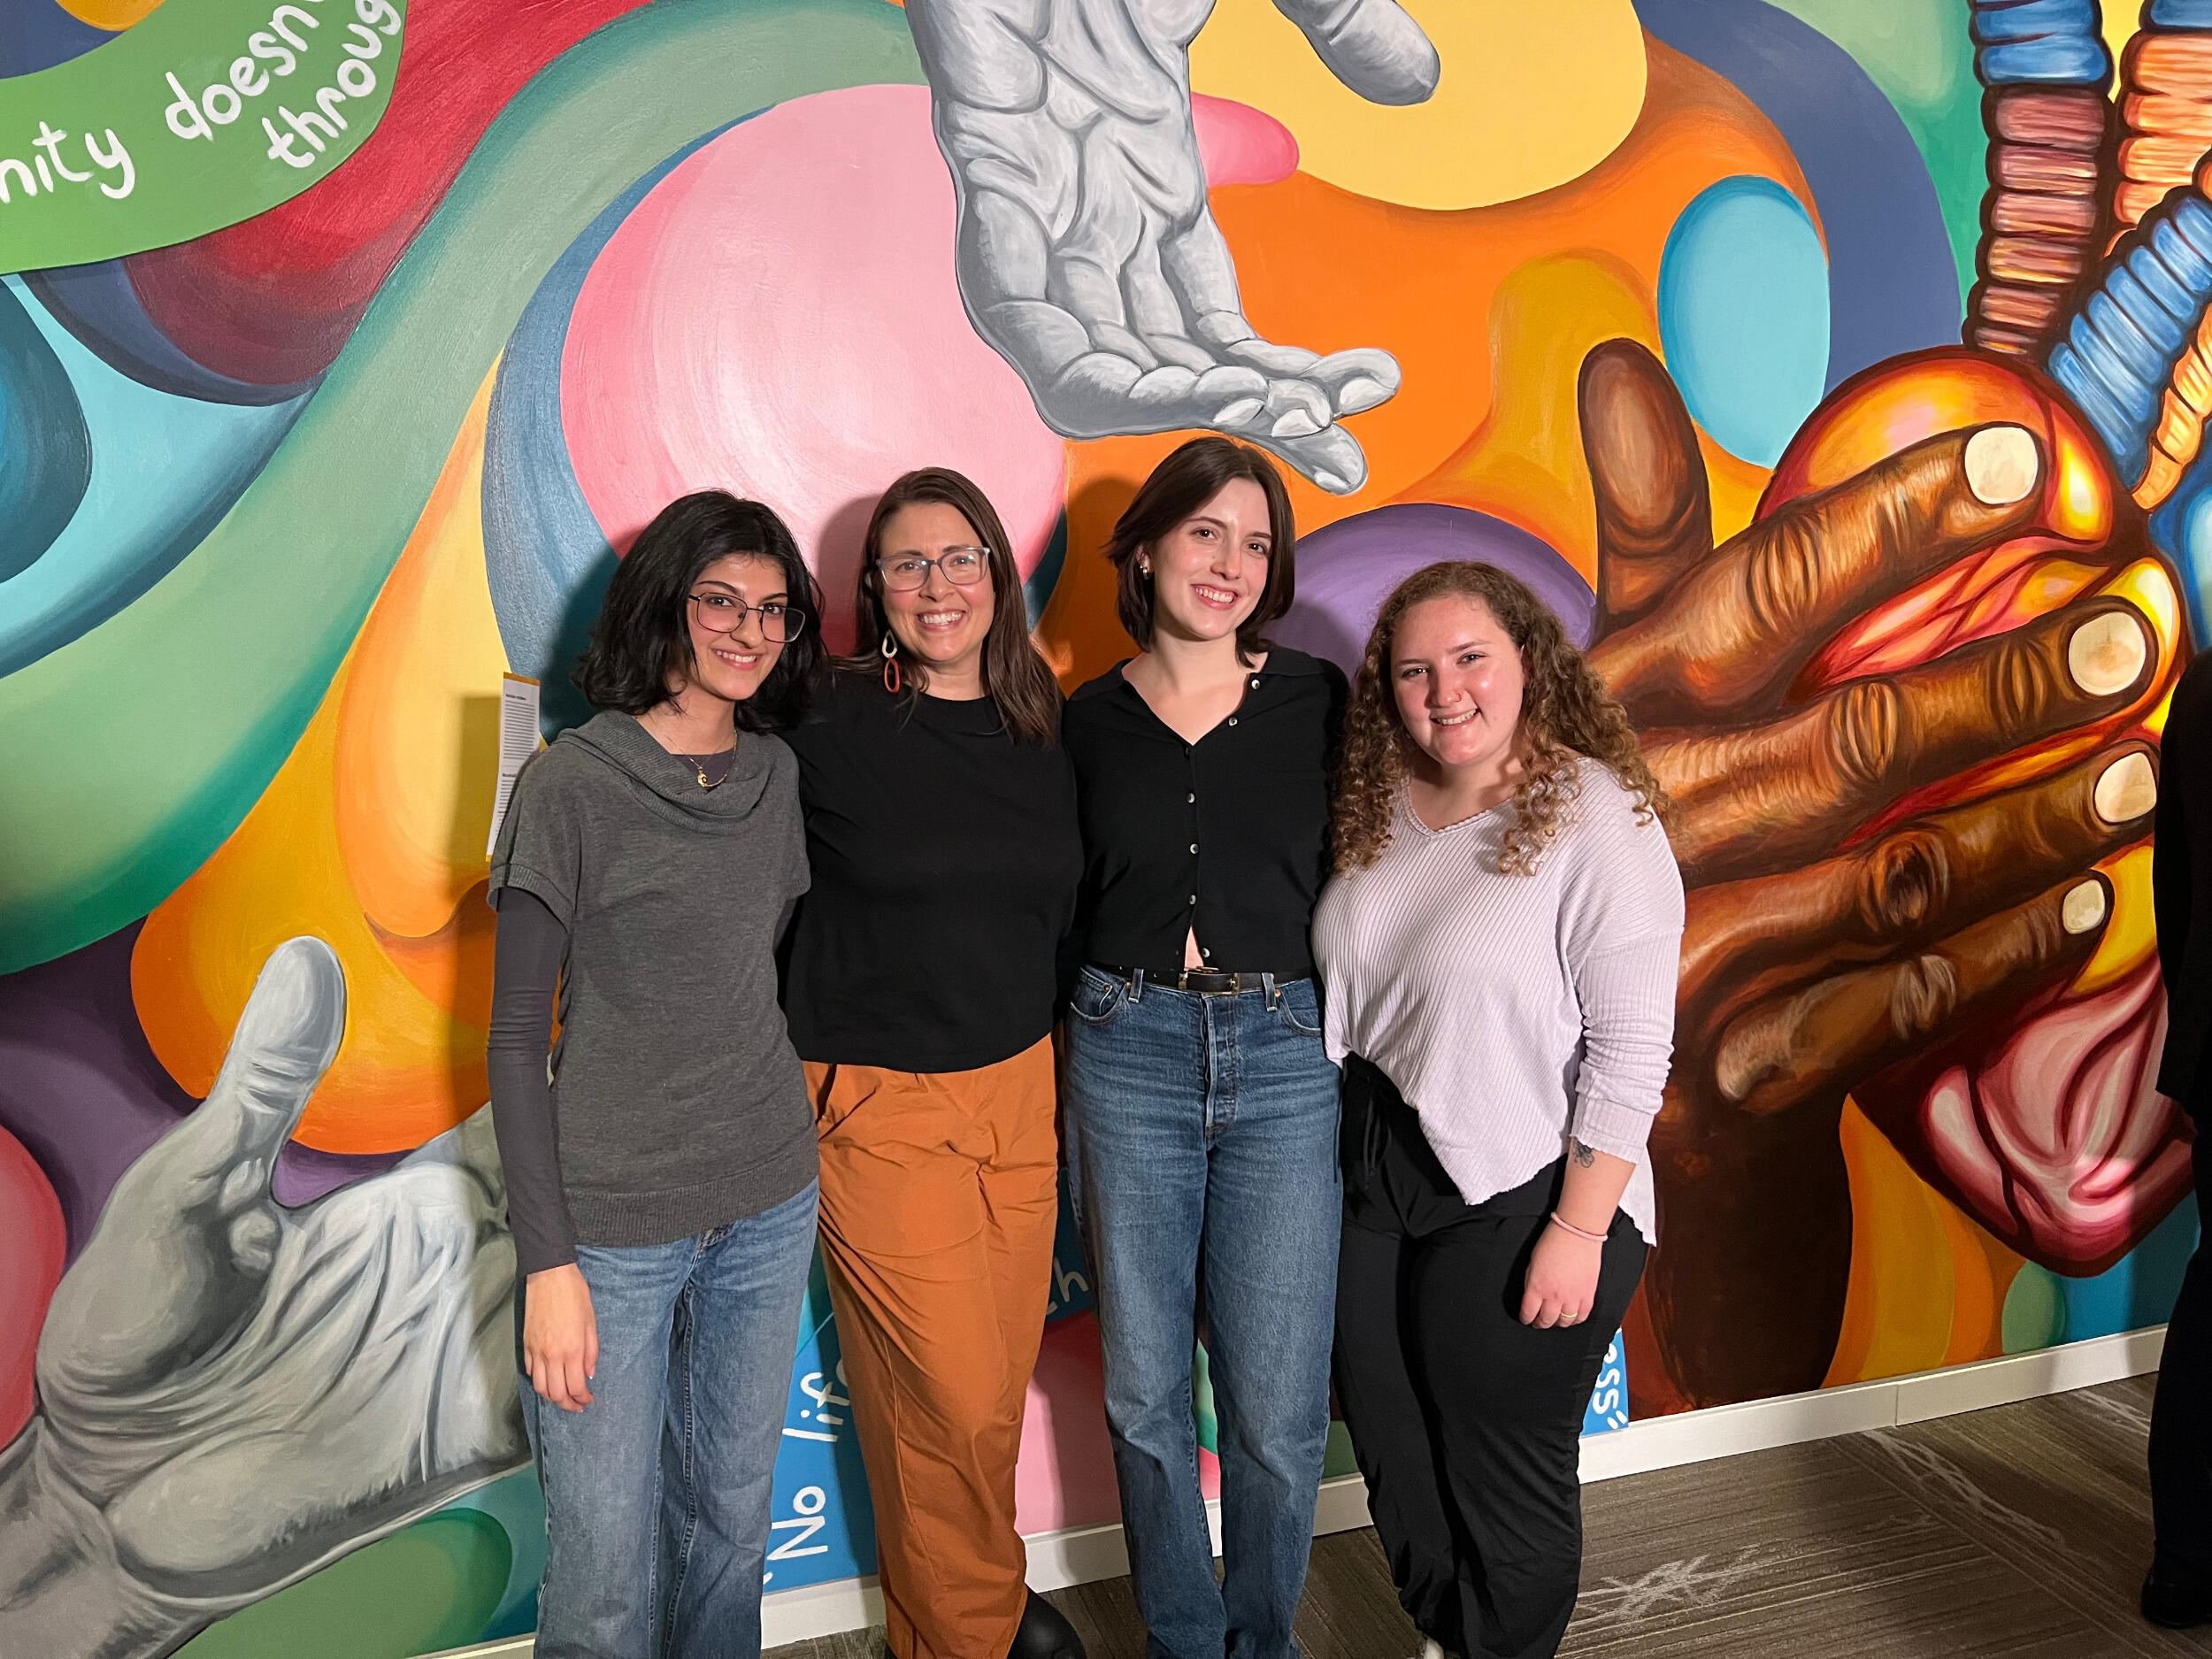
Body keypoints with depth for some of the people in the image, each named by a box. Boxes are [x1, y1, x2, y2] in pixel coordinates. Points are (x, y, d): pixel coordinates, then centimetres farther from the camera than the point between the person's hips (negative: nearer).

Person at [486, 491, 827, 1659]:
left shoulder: (777, 772, 4)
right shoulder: (572, 784, -10)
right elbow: (517, 1038, -8)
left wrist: (800, 1146, 9)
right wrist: (547, 1260, -11)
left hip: (769, 1205, 5)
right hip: (615, 1220, -4)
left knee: (731, 1515, 18)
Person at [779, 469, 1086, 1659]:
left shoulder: (1041, 728, 5)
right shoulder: (827, 725, -10)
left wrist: (1031, 1033, 13)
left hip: (1018, 1085, 5)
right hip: (880, 1103, -5)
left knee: (1003, 1379, 15)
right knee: (952, 1397, 2)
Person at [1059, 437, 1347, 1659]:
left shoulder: (1317, 702, 2)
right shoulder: (1090, 720, 5)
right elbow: (1062, 912, 10)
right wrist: (1060, 1084, 7)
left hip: (1282, 1053, -1)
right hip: (1128, 1051, 1)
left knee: (1277, 1406, 3)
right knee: (1146, 1389, 12)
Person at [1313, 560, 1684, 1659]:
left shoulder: (1600, 819, -18)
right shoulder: (1382, 807, 1)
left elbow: (1631, 1050, -19)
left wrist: (1578, 1233, -19)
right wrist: (1336, 1159, 9)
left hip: (1518, 1197, -6)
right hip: (1375, 1179, 7)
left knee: (1504, 1474, 14)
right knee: (1389, 1445, 23)